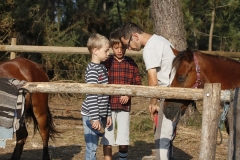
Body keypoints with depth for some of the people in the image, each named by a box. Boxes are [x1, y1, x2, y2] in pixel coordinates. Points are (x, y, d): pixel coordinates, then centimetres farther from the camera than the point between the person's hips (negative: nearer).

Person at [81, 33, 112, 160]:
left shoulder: (103, 68, 12)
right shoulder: (92, 70, -15)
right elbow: (91, 96, -19)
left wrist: (108, 114, 15)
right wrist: (95, 118, -21)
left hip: (101, 114, 8)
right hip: (91, 115, -8)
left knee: (93, 146, 13)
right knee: (91, 147, -5)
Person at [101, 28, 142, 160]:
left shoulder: (131, 63, 4)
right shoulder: (106, 63, -1)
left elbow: (137, 83, 6)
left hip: (124, 106, 1)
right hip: (108, 106, -1)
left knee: (123, 141, 3)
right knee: (107, 140, 3)